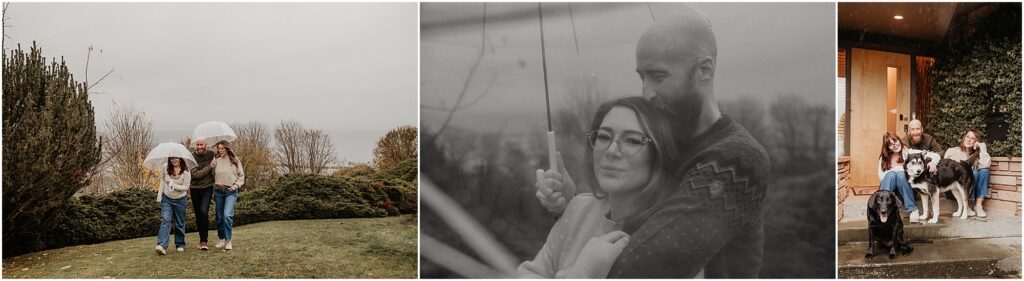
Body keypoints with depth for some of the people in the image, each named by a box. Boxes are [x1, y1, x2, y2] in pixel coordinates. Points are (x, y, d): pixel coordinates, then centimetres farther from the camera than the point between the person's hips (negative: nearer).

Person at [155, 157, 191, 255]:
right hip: (166, 198, 1)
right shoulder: (165, 168, -8)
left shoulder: (185, 171, -15)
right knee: (165, 220, -14)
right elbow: (162, 180, 7)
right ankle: (162, 245, -24)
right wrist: (159, 195, 5)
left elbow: (186, 187, -14)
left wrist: (174, 186, -30)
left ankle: (180, 245, 24)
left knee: (179, 223, 9)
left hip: (180, 200, -1)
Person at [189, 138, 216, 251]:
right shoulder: (192, 157, -6)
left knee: (204, 212, -17)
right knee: (198, 215, 9)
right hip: (195, 189, 1)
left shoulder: (211, 155, 0)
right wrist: (210, 166, -16)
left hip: (207, 188, -1)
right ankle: (202, 239, 24)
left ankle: (204, 241, -12)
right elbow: (196, 174, -16)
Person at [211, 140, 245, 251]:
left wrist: (236, 185, -9)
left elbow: (241, 175, 6)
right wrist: (213, 193, 2)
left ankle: (228, 241, -10)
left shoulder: (235, 161, -1)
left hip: (231, 191, -3)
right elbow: (211, 175, 6)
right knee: (219, 217, 10)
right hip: (218, 191, 3)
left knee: (227, 215, -18)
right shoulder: (215, 161, 1)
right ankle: (221, 239, 26)